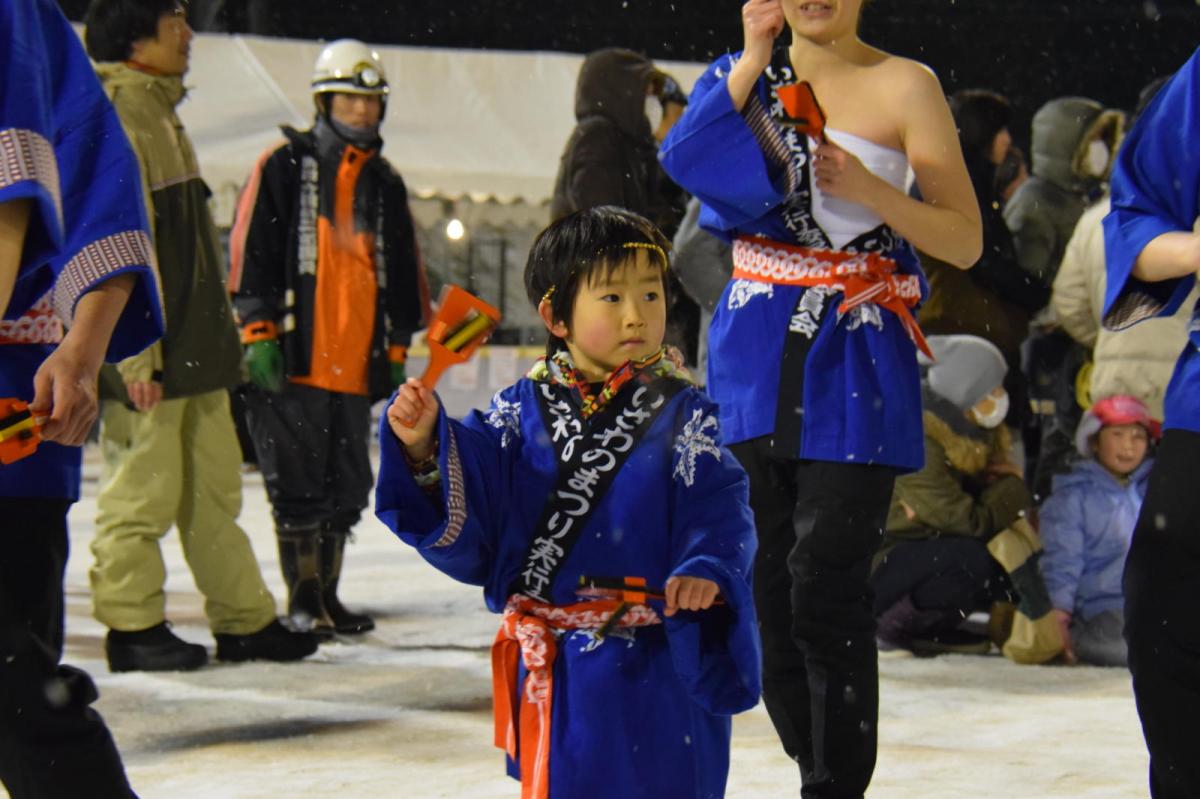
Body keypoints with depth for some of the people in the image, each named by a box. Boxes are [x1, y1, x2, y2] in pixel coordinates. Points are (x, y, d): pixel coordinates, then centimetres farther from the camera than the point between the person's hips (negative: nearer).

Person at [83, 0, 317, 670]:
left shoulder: (161, 111, 18)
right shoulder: (113, 114, -14)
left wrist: (220, 330, 23)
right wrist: (137, 351, -22)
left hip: (195, 346, 10)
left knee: (214, 487, 13)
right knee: (143, 490, -2)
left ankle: (246, 621, 18)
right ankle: (132, 626, 8)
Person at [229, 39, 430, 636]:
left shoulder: (386, 184, 17)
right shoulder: (284, 166, 1)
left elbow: (403, 272, 21)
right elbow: (250, 251, -4)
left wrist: (397, 349, 16)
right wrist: (259, 333, -10)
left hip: (357, 364, 5)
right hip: (293, 361, -5)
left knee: (347, 488, 8)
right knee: (298, 484, -3)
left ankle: (326, 594, 17)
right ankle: (303, 598, 5)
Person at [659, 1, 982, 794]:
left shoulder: (903, 85, -1)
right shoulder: (745, 73, 12)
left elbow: (966, 241, -3)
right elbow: (688, 162, -8)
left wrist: (869, 190, -16)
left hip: (853, 360, -5)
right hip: (756, 351, 5)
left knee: (825, 590, -11)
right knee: (768, 584, 7)